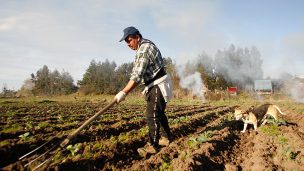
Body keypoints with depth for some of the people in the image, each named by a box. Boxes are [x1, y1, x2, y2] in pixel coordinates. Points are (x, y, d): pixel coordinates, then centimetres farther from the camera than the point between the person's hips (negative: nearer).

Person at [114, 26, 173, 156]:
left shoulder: (144, 48, -19)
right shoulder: (145, 46, 13)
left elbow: (137, 75, -26)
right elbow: (138, 73, 13)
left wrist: (124, 92, -25)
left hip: (158, 86, -10)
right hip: (157, 85, 10)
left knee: (152, 116, -6)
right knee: (159, 113, 17)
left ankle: (153, 145, 5)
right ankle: (166, 138, 31)